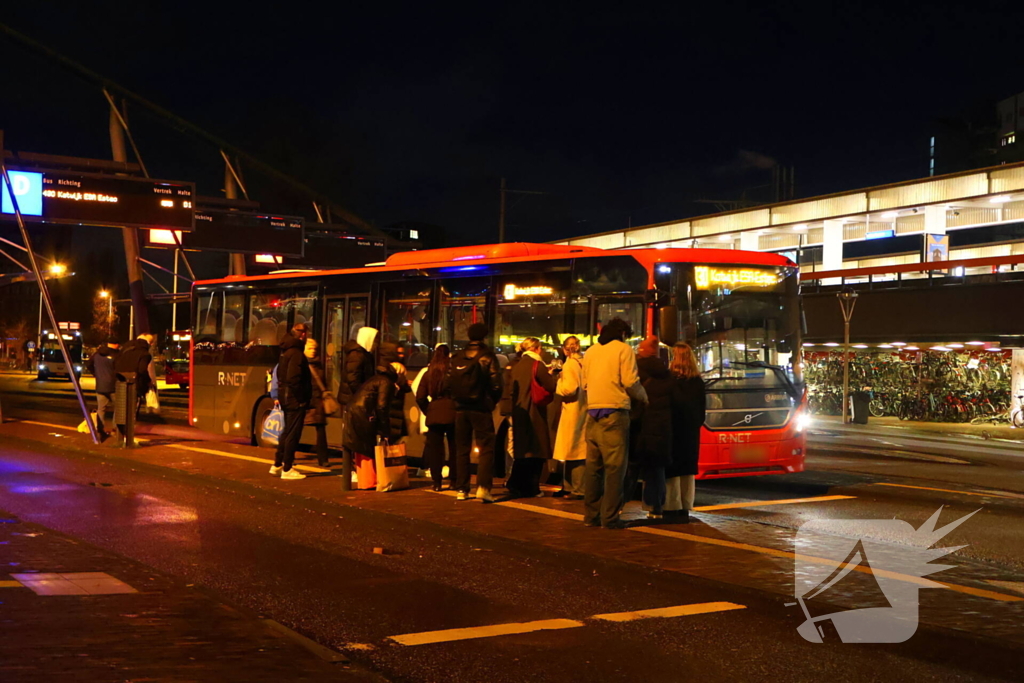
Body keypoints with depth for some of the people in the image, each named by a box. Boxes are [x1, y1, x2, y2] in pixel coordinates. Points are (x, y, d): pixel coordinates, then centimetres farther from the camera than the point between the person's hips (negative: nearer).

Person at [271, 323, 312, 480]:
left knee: (287, 432, 19)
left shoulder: (286, 351, 14)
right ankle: (287, 469, 2)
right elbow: (294, 379, -25)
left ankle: (277, 465, 25)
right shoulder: (296, 353, -17)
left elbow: (281, 375, 19)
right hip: (296, 399, -10)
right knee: (293, 434, -3)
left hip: (286, 397, 10)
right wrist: (302, 398, -19)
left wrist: (282, 395, 17)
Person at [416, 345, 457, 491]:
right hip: (452, 414, -2)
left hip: (434, 415, 2)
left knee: (435, 449, 7)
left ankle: (437, 482, 4)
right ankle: (454, 480, 9)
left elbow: (420, 398, 3)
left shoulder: (428, 374, 4)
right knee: (454, 448, 8)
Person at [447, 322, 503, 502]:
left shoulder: (457, 357, 4)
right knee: (486, 448, -1)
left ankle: (462, 489, 13)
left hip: (461, 408, 4)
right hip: (481, 408, -4)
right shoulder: (487, 357, -7)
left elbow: (450, 382, 3)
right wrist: (492, 401, 6)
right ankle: (483, 487, -14)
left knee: (462, 449, 12)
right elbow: (495, 385, -11)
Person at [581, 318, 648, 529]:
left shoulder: (590, 352, 17)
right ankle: (610, 517, -7)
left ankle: (591, 514, 13)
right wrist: (643, 397, 8)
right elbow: (631, 382, -9)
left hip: (593, 413, 6)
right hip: (615, 413, -6)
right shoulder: (623, 349, -1)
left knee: (593, 465, 10)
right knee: (615, 466, -4)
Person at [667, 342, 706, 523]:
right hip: (691, 431, 5)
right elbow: (702, 408, 8)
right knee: (688, 470, 10)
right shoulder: (698, 382, 4)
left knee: (672, 469, -1)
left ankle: (672, 508, -4)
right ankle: (685, 509, 10)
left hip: (673, 430, -5)